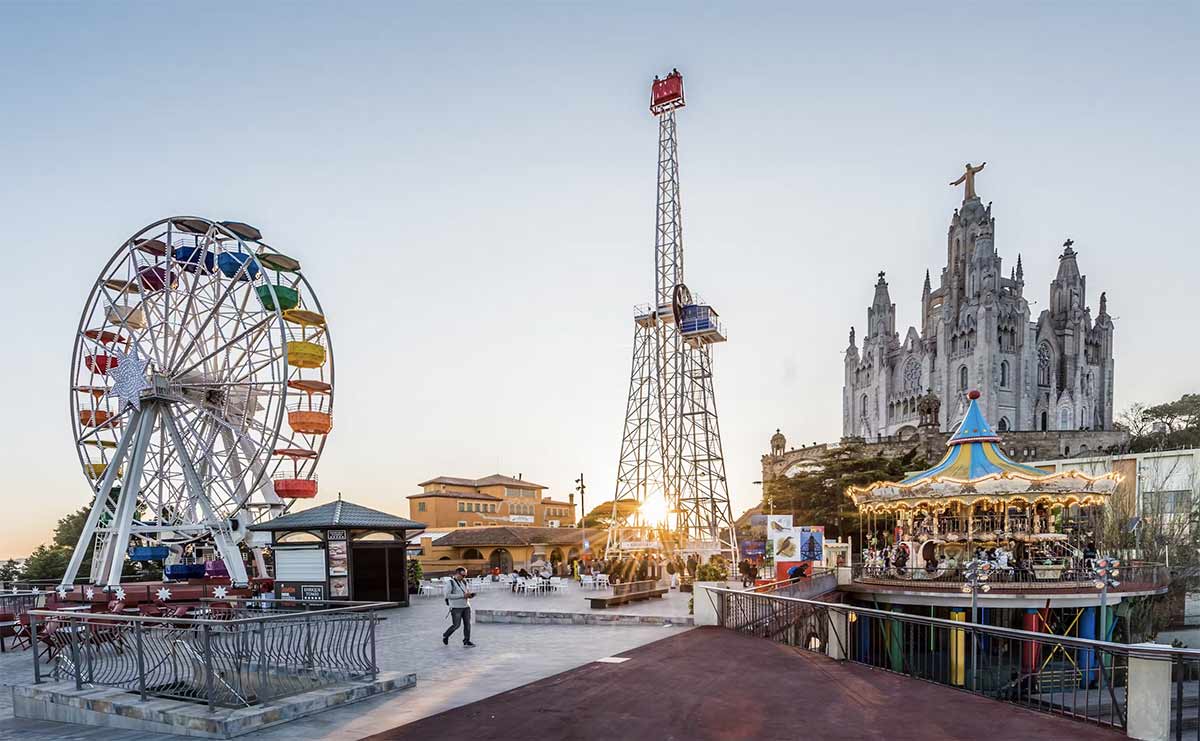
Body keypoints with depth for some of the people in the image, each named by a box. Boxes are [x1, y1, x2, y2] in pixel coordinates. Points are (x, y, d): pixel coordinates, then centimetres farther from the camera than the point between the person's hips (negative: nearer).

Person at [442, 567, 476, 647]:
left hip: (466, 606, 6)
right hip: (456, 607, -6)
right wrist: (462, 595, -20)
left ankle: (466, 641, 8)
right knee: (456, 625, -3)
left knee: (467, 624, -1)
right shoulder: (450, 583, -7)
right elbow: (447, 595, -16)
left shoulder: (464, 582, 12)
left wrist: (469, 595, 1)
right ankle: (445, 636, 21)